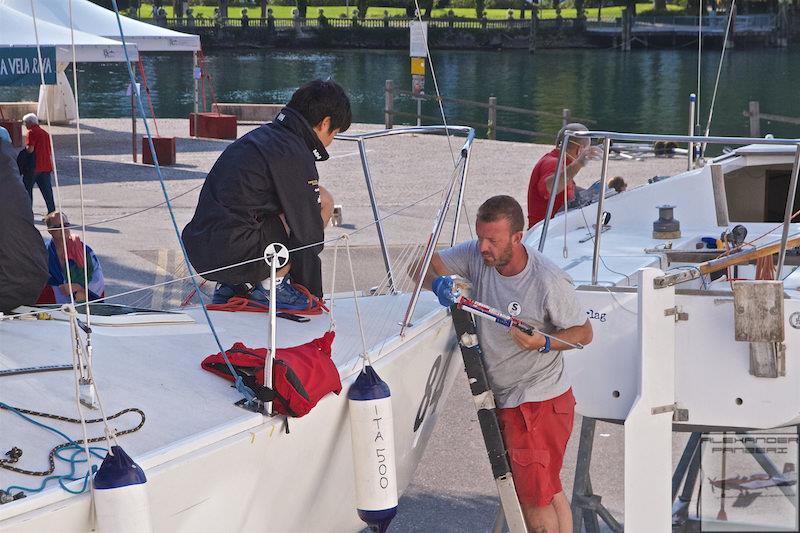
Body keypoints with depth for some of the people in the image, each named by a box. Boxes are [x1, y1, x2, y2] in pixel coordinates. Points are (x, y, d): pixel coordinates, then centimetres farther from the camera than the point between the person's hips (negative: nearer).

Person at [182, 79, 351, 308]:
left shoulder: (262, 135, 18)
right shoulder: (294, 156, -10)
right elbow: (308, 236, -8)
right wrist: (313, 294, 4)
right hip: (231, 255, -9)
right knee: (323, 201, 0)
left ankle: (232, 285, 18)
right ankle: (270, 286, 2)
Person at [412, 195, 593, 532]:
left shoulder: (549, 282, -21)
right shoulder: (477, 256, -6)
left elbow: (584, 333, -10)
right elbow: (422, 265, 0)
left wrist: (542, 343, -28)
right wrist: (437, 283, -22)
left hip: (539, 401, -7)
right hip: (504, 398, 7)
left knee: (534, 500, -2)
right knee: (548, 491, 20)